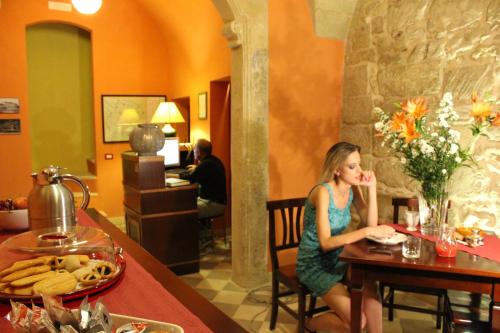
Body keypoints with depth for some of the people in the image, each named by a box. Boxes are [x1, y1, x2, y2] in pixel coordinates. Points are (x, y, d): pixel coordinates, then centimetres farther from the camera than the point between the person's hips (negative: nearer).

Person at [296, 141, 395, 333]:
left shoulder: (353, 188, -1)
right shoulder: (323, 191, -23)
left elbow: (370, 224, -6)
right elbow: (326, 242, -28)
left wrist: (372, 188, -15)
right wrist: (367, 231, -33)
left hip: (338, 259, 7)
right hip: (314, 265, -7)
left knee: (369, 286, -20)